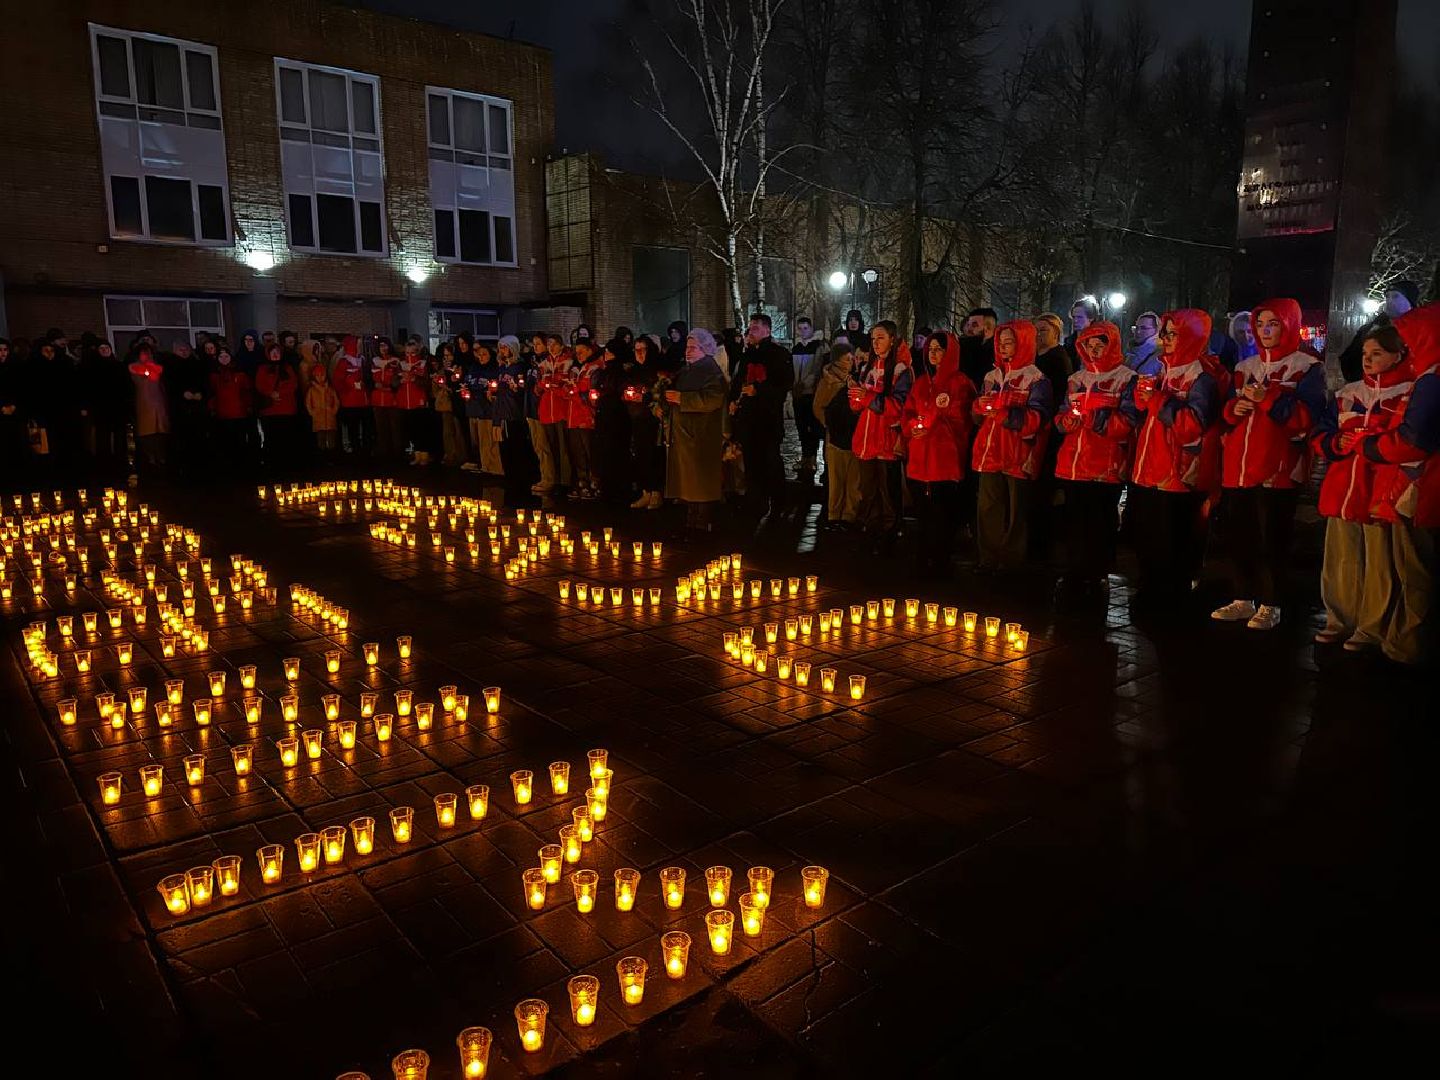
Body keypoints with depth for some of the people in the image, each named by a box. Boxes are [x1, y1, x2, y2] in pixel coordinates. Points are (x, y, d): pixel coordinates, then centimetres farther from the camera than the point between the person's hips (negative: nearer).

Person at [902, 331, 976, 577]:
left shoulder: (960, 383, -3)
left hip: (945, 457, -6)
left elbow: (958, 419, -10)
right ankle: (924, 560, 19)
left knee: (941, 513, -5)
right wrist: (912, 426, -5)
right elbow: (908, 413, 16)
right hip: (919, 457, 6)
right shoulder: (922, 382, 19)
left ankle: (940, 562, 4)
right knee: (923, 512, 9)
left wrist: (929, 428, -13)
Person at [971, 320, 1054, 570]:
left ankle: (1011, 560, 9)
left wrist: (1006, 414, -26)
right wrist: (980, 406, -4)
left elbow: (1037, 418, -14)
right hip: (990, 452, 5)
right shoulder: (992, 376, 17)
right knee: (987, 506, 4)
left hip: (1018, 454, -5)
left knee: (1016, 509, 0)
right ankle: (989, 558, 12)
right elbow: (978, 415, 19)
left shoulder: (1036, 379, -2)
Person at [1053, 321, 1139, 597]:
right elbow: (1061, 415, 18)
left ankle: (1096, 576, 8)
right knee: (1074, 520, 8)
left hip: (1107, 467, -5)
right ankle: (1074, 573, 18)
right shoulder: (1076, 379, 18)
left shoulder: (1126, 379, 0)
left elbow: (1129, 421, -9)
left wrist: (1098, 418, -21)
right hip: (1073, 463, 5)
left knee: (1101, 524, -1)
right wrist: (1067, 420, -5)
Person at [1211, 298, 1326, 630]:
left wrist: (1266, 399, -16)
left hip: (1277, 468, -6)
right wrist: (1233, 409, 0)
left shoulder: (1308, 367, 2)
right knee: (1238, 534, 8)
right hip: (1238, 466, 6)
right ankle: (1244, 600, 19)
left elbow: (1308, 417, -10)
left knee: (1272, 537, -4)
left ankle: (1270, 606, 6)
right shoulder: (1245, 368, 19)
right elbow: (1227, 415, 22)